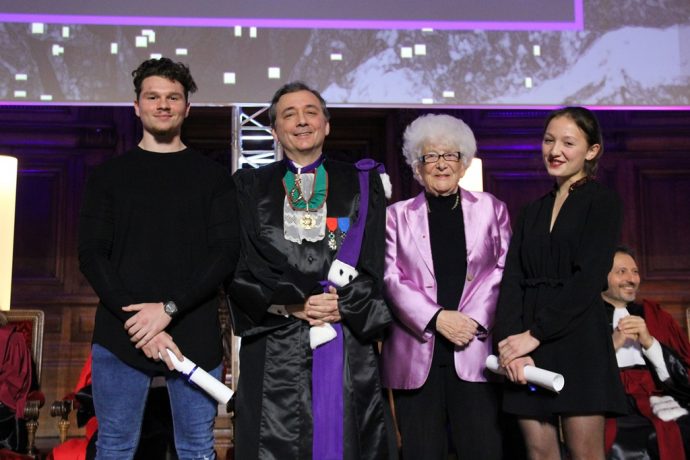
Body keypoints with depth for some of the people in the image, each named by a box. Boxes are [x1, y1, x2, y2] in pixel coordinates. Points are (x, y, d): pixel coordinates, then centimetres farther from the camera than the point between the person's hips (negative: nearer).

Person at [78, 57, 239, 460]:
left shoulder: (213, 176, 8)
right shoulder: (110, 175, 10)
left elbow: (226, 252, -1)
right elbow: (92, 255, 2)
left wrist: (169, 309, -14)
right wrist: (136, 320, -12)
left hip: (195, 335, 0)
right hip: (120, 335, 1)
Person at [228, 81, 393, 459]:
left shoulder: (361, 184, 13)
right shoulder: (250, 187, 11)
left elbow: (373, 263, 4)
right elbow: (239, 266, 1)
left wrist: (342, 305, -11)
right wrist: (291, 303, -12)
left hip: (348, 348, 1)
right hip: (274, 350, 0)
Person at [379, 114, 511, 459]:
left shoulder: (490, 208, 12)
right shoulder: (398, 215, 10)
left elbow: (502, 271, 5)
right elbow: (392, 278, 0)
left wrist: (474, 320, -9)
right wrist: (436, 318, -12)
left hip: (474, 351, 0)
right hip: (417, 352, 0)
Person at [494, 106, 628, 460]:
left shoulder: (603, 202, 2)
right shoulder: (532, 212, 18)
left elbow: (589, 278, -10)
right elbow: (512, 280, 6)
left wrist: (536, 334, -15)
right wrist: (509, 342, -10)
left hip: (577, 341, -5)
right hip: (525, 345, 5)